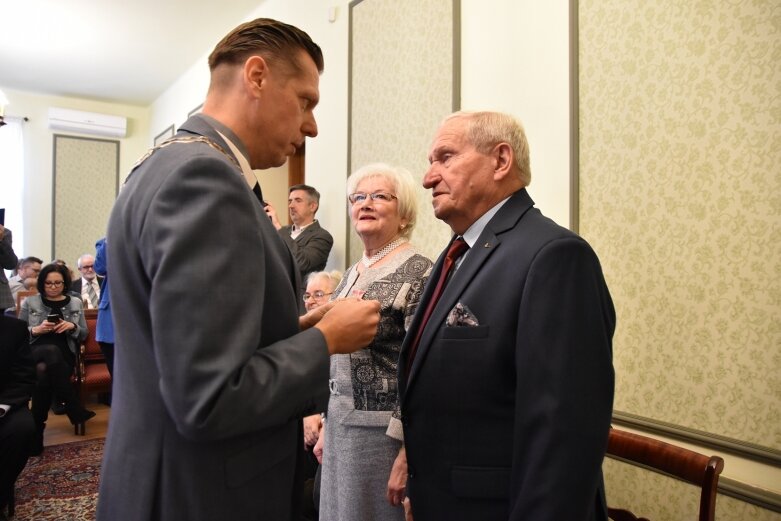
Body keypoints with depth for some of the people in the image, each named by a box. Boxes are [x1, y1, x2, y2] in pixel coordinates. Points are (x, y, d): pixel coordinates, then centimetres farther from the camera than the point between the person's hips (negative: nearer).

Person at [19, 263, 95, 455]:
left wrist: (72, 327, -7)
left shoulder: (75, 303, 16)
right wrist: (36, 330, -9)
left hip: (64, 355, 1)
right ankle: (75, 409, -30)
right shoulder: (30, 302, 15)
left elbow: (84, 335, 14)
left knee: (44, 371, -36)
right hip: (36, 352, 0)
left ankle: (36, 431, -23)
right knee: (52, 351, -39)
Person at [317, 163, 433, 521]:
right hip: (342, 426, 7)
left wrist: (408, 453, -19)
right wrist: (328, 425, 16)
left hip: (386, 431, -7)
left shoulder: (418, 273, -16)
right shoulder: (353, 274, 8)